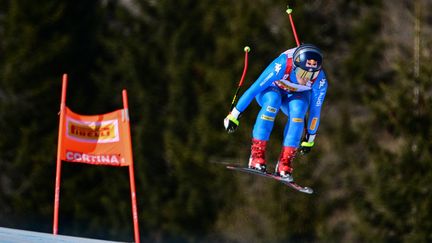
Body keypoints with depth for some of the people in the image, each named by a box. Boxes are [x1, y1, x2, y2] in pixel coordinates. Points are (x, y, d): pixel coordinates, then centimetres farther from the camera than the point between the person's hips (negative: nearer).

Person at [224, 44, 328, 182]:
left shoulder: (320, 81, -29)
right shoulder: (282, 66, -39)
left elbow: (315, 110, -13)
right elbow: (253, 89, -30)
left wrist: (310, 139, -3)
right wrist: (234, 115, -24)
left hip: (296, 96, 2)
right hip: (271, 90, -2)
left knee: (298, 110, -32)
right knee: (272, 101, -37)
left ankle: (284, 164, -27)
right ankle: (257, 155, -35)